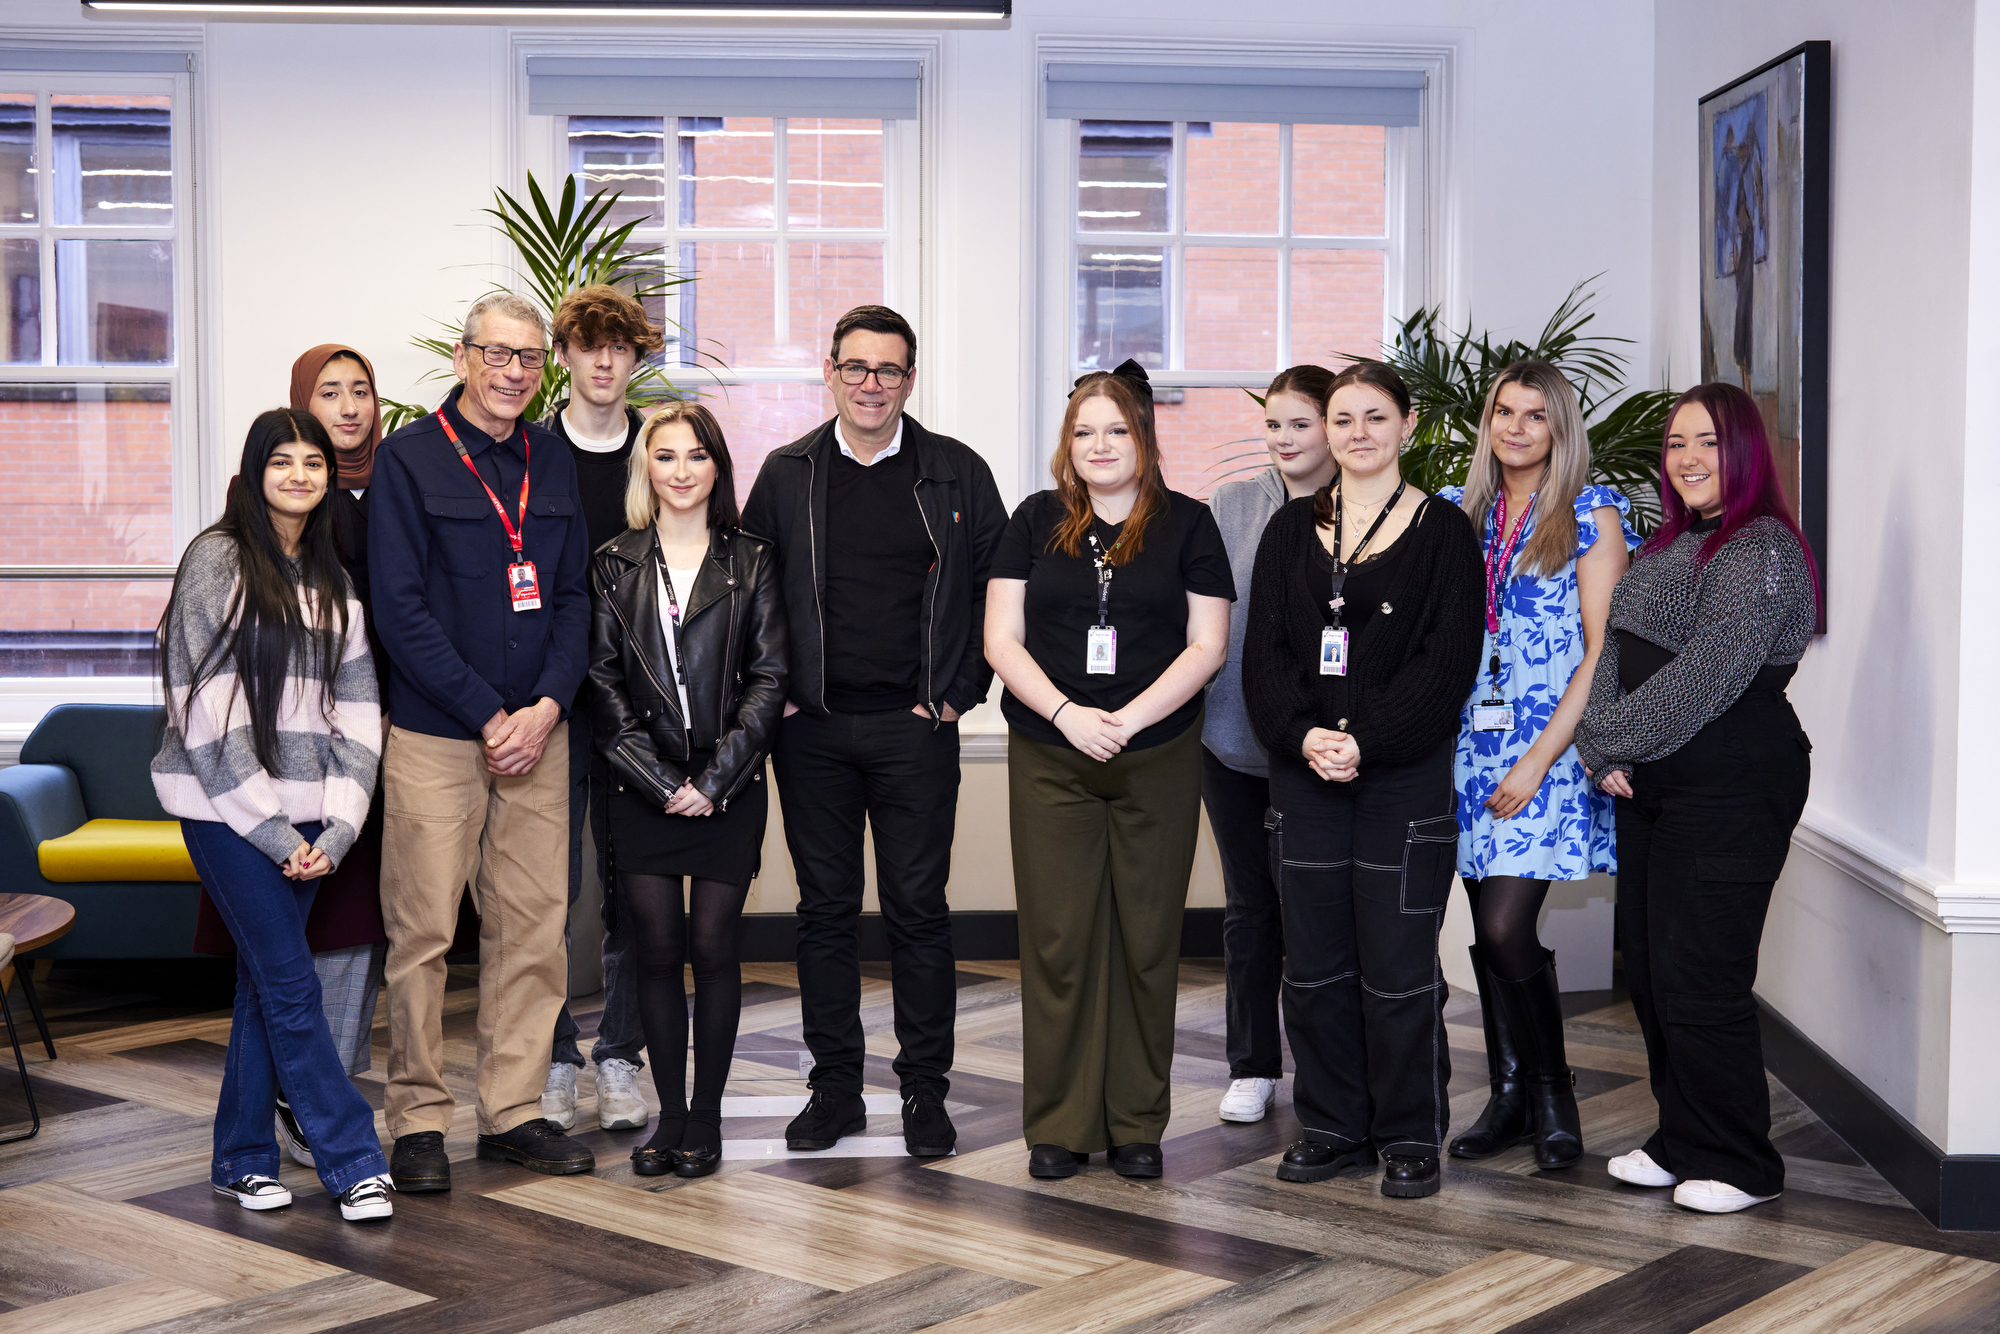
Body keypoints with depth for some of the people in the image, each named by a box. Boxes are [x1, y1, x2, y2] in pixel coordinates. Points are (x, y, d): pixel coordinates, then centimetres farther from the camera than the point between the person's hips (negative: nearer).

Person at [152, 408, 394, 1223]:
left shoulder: (332, 579, 13)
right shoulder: (217, 562, -5)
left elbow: (356, 711, 9)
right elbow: (208, 711, -11)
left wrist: (337, 828, -3)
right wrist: (271, 830, -12)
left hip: (300, 814, 6)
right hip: (223, 808, -5)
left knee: (264, 983, 10)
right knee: (291, 984, -6)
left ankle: (242, 1160, 21)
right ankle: (353, 1163, -1)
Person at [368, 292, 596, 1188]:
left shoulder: (552, 462, 11)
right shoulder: (408, 459, -3)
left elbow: (573, 597, 10)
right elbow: (401, 610, -9)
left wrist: (546, 708, -5)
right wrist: (489, 716, -12)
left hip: (536, 729, 5)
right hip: (435, 733, -4)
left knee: (534, 927, 5)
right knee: (422, 928, -2)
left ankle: (513, 1111, 15)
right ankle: (418, 1120, 9)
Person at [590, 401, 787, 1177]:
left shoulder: (750, 564, 5)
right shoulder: (615, 565, 7)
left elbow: (769, 678, 0)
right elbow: (604, 682, 2)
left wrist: (714, 780, -9)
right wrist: (659, 781, -7)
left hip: (728, 786, -1)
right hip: (644, 786, 1)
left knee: (714, 946, -1)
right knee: (657, 948, 1)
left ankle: (706, 1119, 9)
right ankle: (669, 1115, 11)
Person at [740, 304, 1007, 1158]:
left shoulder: (956, 474, 3)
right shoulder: (788, 475, 7)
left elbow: (998, 588, 6)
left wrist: (961, 691, 0)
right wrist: (776, 695, 3)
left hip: (914, 729, -1)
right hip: (812, 728, 2)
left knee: (918, 910, 1)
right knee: (825, 909, 7)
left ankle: (925, 1090, 11)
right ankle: (835, 1087, 17)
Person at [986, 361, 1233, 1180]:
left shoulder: (1187, 524, 4)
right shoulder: (1037, 520, 8)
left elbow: (1206, 646, -1)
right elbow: (1002, 638, 3)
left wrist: (1127, 719, -13)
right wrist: (1067, 714, -11)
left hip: (1159, 764, -1)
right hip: (1050, 762, 1)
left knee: (1147, 940, 3)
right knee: (1057, 939, 0)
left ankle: (1138, 1125, 14)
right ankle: (1058, 1125, 10)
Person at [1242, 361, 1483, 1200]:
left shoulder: (1443, 532, 1)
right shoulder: (1291, 531, 11)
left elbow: (1448, 661, -6)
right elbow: (1264, 650, 4)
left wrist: (1364, 740, -16)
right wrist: (1302, 735, -13)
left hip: (1405, 777, -3)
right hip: (1303, 775, 4)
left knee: (1399, 967, -1)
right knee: (1314, 964, 8)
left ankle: (1411, 1138, 12)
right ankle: (1333, 1129, 20)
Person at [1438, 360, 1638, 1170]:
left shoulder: (1592, 516, -2)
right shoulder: (1459, 513, 11)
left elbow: (1602, 652, -8)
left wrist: (1538, 760, -14)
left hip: (1549, 752, -5)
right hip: (1471, 747, 5)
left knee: (1505, 926, -12)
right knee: (1487, 930, 6)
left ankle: (1553, 1092, 7)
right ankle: (1509, 1095, 18)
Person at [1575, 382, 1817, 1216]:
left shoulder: (1762, 550, -12)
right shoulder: (1667, 546, 15)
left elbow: (1704, 677, -19)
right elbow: (1613, 651, 8)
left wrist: (1613, 740, -11)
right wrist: (1601, 754, -7)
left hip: (1732, 791, -8)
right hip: (1652, 791, 9)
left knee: (1698, 978, -6)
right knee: (1647, 969, 11)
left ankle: (1738, 1163, 8)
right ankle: (1682, 1141, 24)